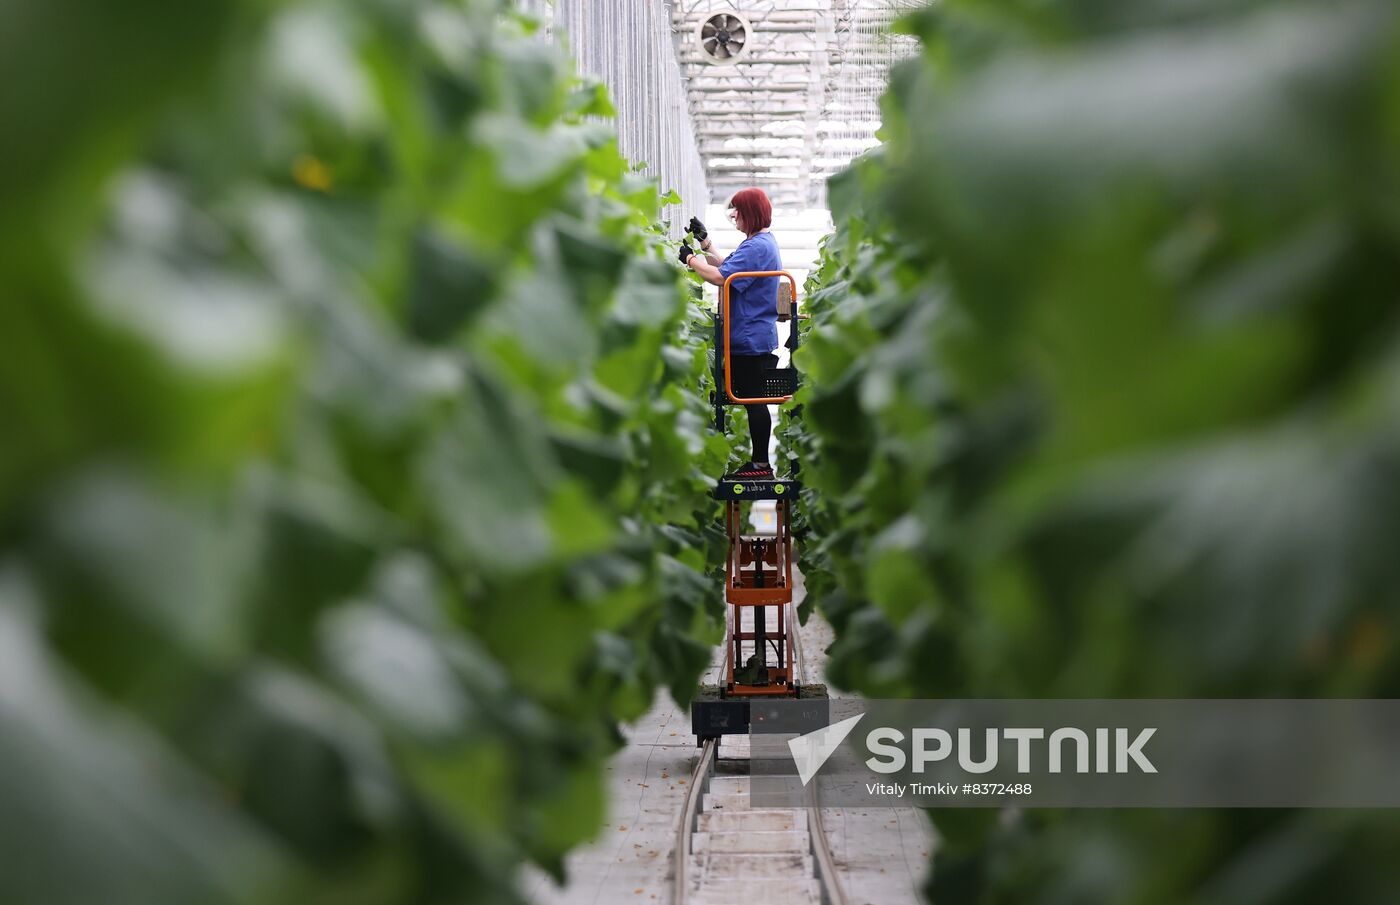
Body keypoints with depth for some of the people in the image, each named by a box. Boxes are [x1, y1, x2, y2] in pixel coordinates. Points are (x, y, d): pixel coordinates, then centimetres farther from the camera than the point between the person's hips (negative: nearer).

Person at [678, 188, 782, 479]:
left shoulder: (756, 247, -18)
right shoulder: (763, 242, 16)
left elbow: (720, 276, -25)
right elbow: (727, 267, 23)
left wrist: (690, 258, -13)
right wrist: (704, 242, 20)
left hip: (750, 340, -11)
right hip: (755, 337, 11)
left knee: (754, 401, -6)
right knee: (753, 401, 12)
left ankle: (761, 464, -2)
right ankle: (759, 462, 17)